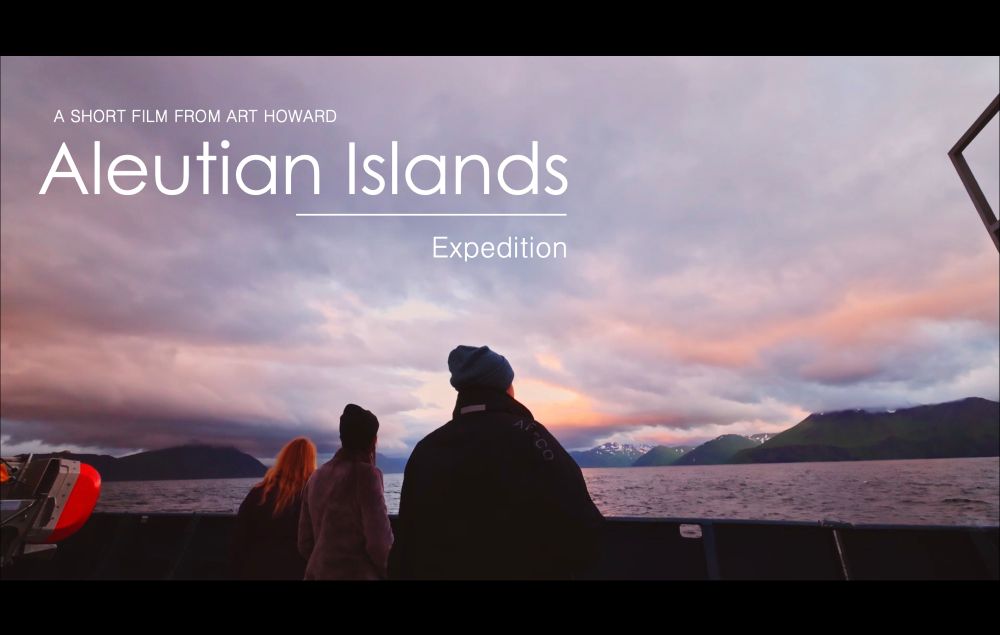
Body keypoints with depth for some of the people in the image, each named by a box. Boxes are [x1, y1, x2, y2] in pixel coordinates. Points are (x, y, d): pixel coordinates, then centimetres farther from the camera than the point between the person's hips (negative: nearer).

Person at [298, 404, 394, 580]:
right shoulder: (365, 473, -16)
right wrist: (390, 571, 1)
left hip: (317, 573, 7)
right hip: (357, 574, -6)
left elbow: (305, 542, 10)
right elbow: (380, 541, -19)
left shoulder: (317, 476, 5)